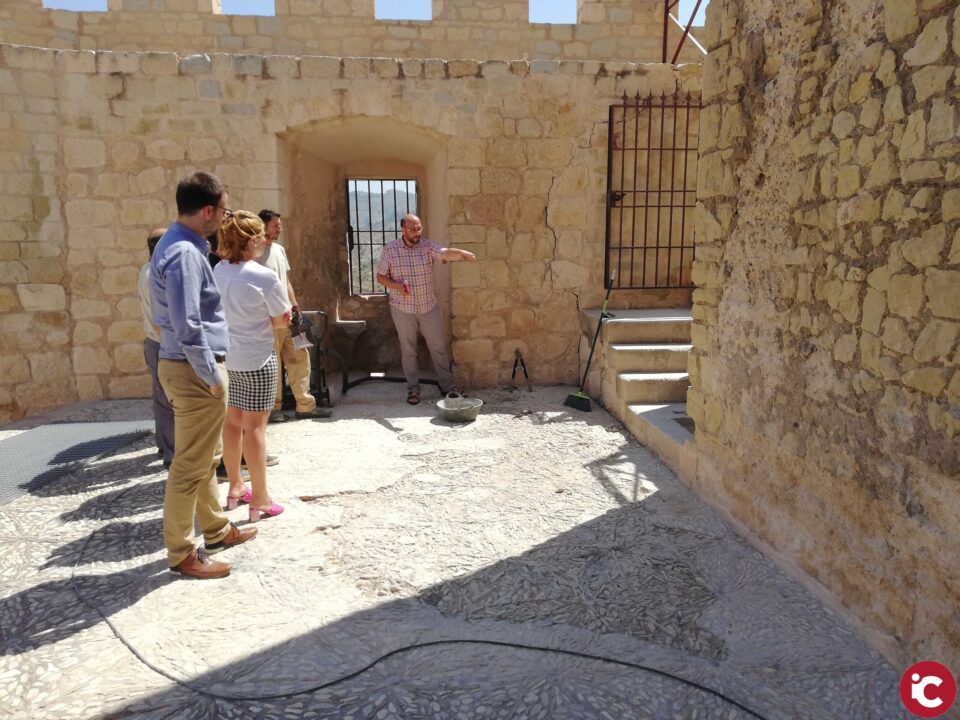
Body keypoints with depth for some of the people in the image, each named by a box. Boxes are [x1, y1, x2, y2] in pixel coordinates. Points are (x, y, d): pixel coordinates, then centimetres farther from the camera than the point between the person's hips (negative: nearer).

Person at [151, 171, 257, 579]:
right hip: (194, 370, -11)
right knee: (190, 466, 1)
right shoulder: (185, 253, -21)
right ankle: (181, 554, 14)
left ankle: (217, 530, 35)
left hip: (187, 366, 11)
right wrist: (212, 374, -17)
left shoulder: (178, 243, 11)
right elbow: (187, 328, -26)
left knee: (205, 460, 20)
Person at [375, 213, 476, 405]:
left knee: (438, 346, 7)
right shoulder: (390, 249, -6)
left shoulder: (428, 246, -5)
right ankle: (413, 388, 21)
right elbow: (380, 276, -1)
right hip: (403, 308, -1)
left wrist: (462, 253, -46)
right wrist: (396, 286, -20)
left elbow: (446, 253, -24)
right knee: (408, 349, 8)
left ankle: (447, 385, 20)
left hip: (428, 306, 1)